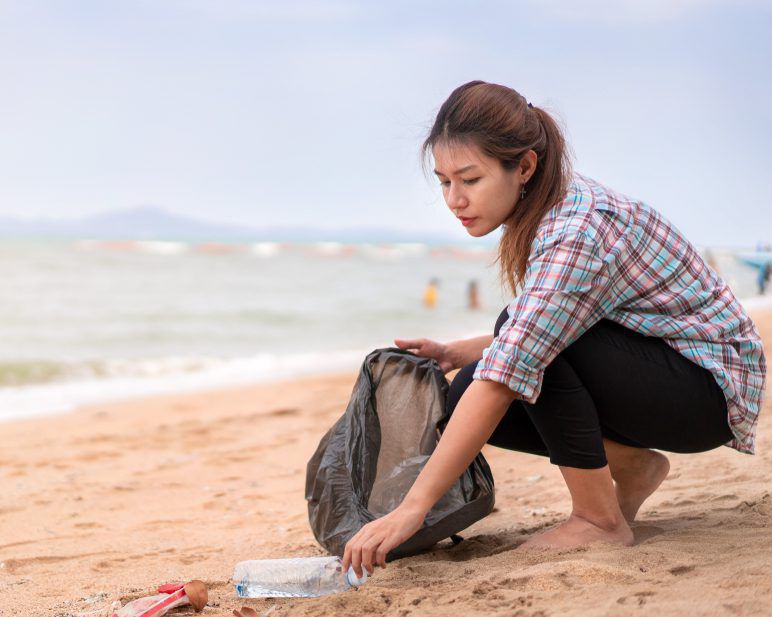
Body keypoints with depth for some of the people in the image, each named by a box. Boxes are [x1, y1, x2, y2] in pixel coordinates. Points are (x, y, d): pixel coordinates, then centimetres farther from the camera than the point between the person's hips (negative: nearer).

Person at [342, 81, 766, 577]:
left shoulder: (577, 232, -29)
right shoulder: (546, 210, 0)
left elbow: (509, 374, -36)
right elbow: (531, 338, 12)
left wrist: (413, 507, -37)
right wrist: (454, 354, -4)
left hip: (711, 385, -9)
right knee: (466, 395, -6)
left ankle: (601, 521, -15)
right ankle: (630, 465, 6)